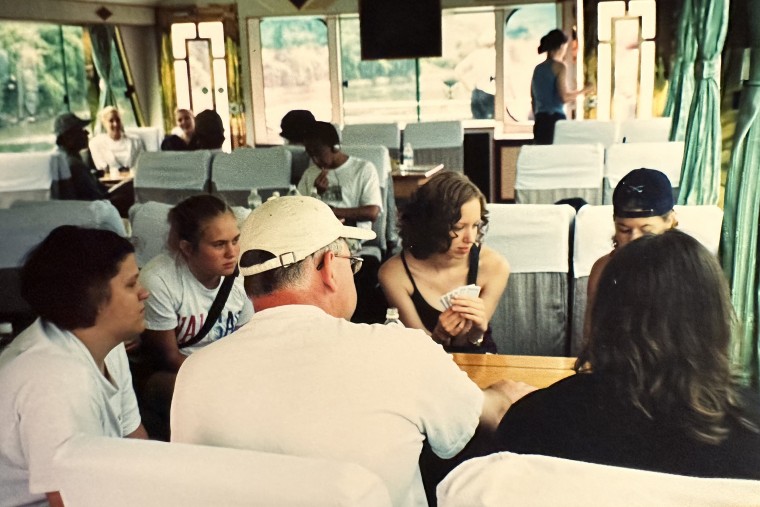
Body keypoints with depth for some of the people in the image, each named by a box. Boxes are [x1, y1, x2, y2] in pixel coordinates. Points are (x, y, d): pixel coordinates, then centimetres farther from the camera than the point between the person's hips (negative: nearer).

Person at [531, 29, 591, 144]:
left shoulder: (538, 68, 14)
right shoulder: (559, 66, -5)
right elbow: (564, 97, -13)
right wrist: (582, 91, 1)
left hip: (540, 121, 7)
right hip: (555, 119, -7)